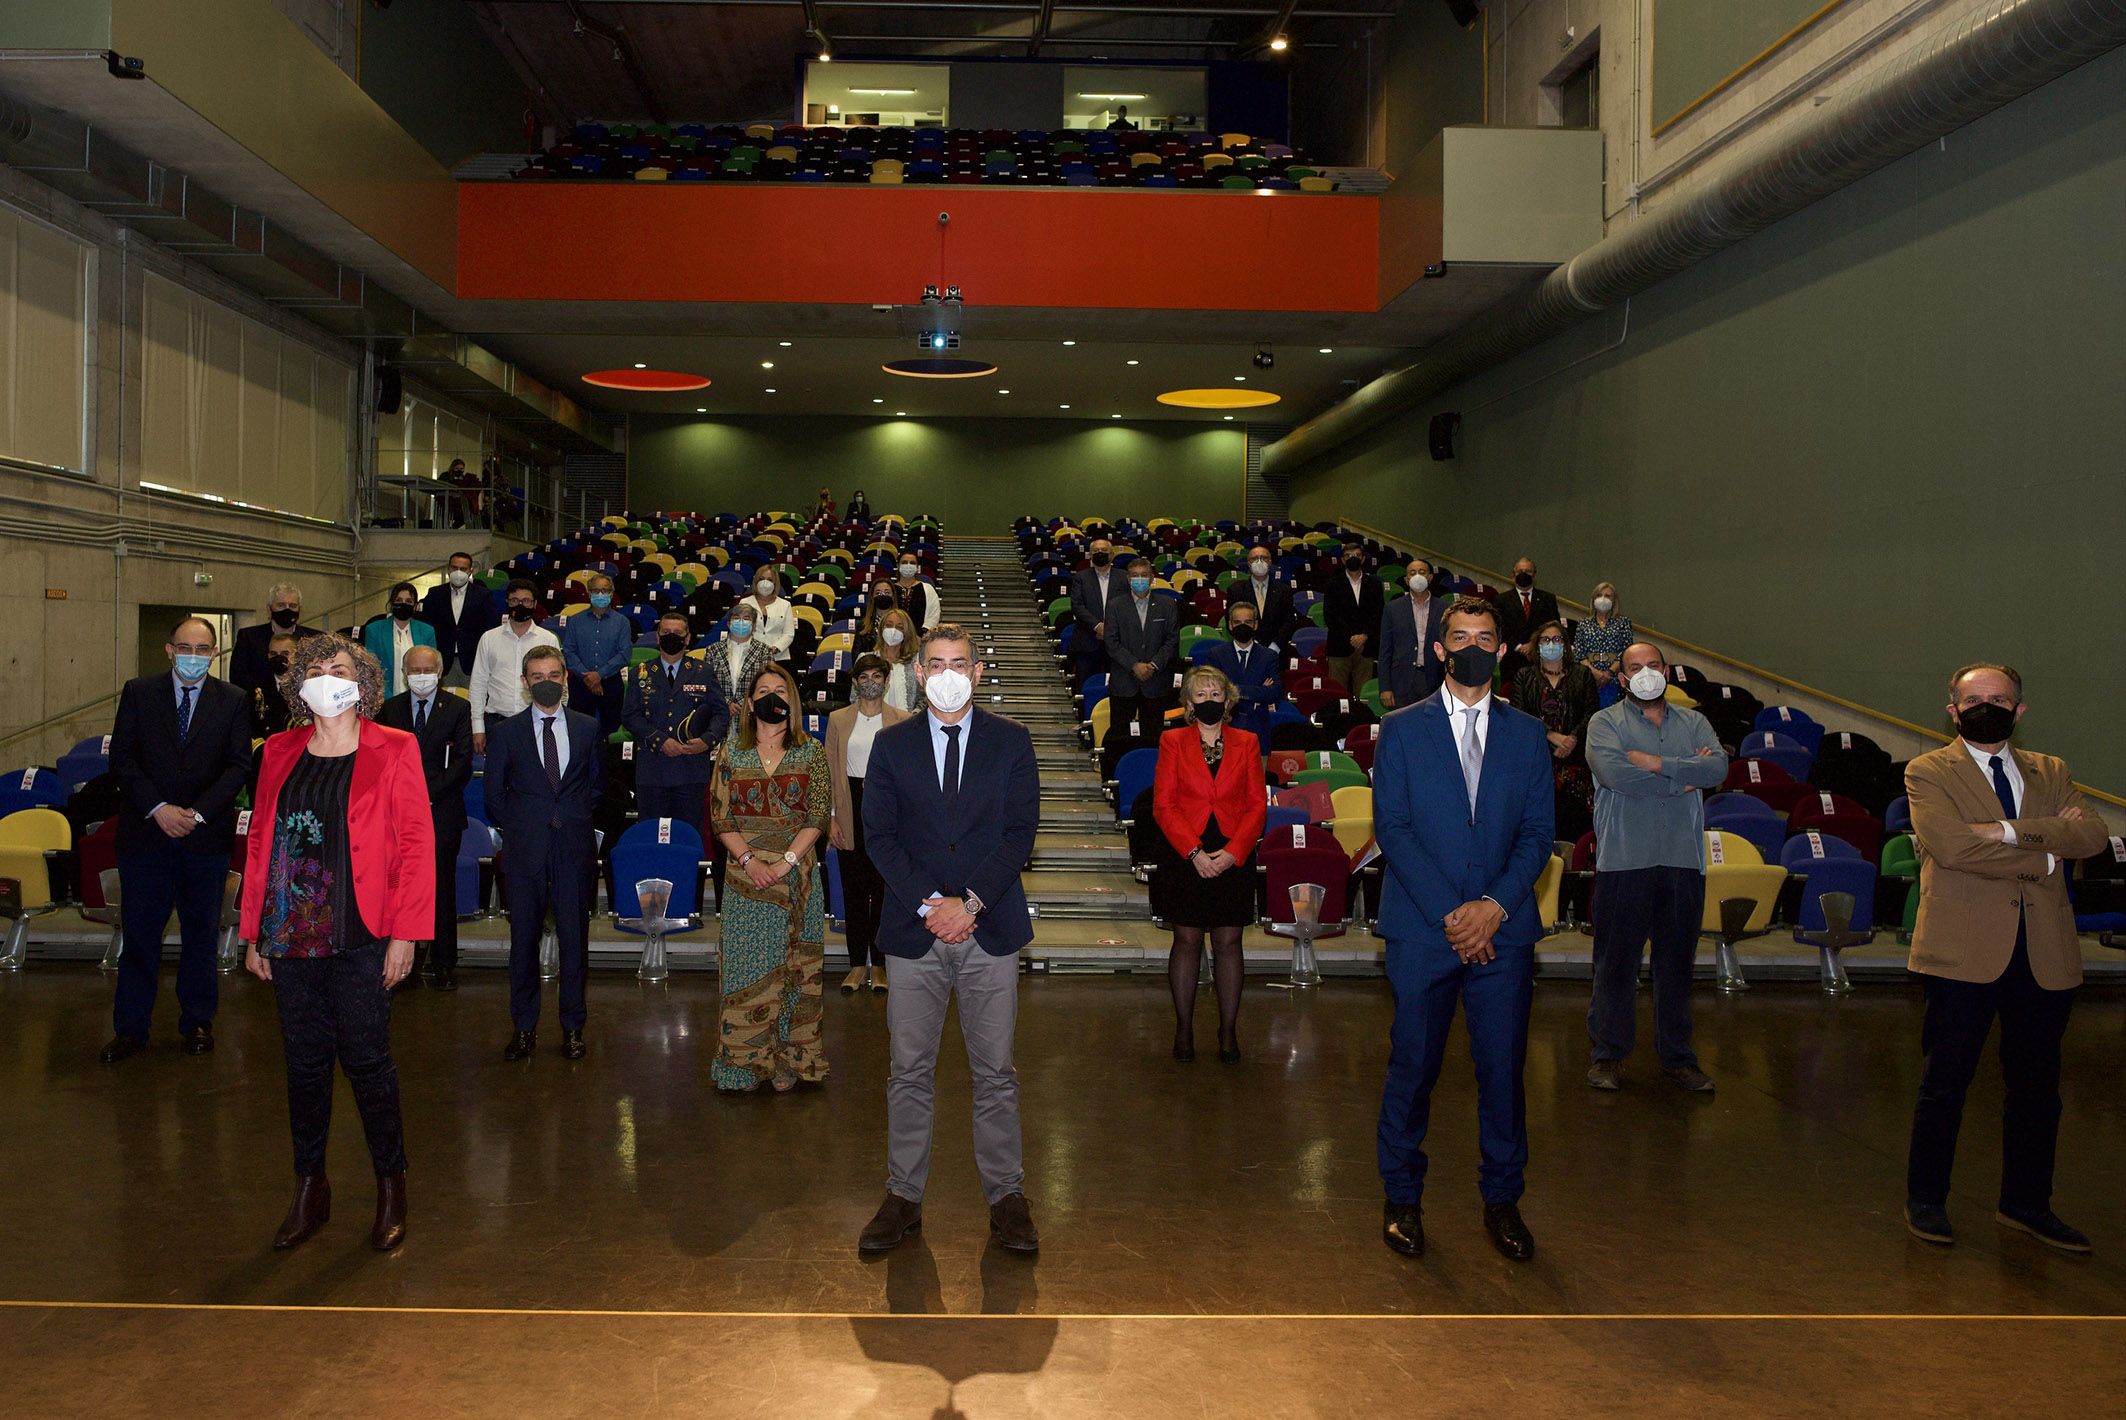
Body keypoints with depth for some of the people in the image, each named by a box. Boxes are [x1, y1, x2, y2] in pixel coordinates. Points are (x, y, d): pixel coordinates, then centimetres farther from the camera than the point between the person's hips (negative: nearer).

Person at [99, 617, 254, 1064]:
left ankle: (197, 1022, 20)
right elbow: (122, 758, -1)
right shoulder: (138, 693, 3)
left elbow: (239, 766, -2)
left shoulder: (233, 701, 2)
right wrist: (158, 808, -13)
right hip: (145, 831, 0)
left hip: (207, 836, 0)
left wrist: (197, 813, -13)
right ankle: (130, 1028, 13)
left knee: (201, 930, 9)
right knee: (139, 932, 4)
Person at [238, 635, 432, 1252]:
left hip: (360, 938, -4)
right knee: (304, 1061, 11)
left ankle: (391, 1187, 17)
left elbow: (416, 845, -5)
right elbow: (259, 842, 12)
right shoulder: (280, 752, 10)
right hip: (291, 935, 4)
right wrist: (254, 933, 8)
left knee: (366, 1060, 1)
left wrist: (404, 933, -10)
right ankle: (310, 1189, 24)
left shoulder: (392, 751, -2)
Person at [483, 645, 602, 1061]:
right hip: (525, 850, -1)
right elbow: (493, 791, 9)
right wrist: (517, 828, 6)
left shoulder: (587, 728, 7)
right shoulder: (507, 732, 3)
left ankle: (573, 1026, 16)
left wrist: (576, 818, 9)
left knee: (575, 937, 5)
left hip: (574, 846, 1)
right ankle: (524, 1027, 16)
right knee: (523, 937, 4)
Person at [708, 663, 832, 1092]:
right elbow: (720, 817, 3)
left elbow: (819, 815, -2)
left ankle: (788, 1060, 12)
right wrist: (749, 860, -11)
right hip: (745, 876, 1)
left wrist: (786, 862, -13)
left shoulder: (811, 752, 3)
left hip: (797, 876, 0)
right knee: (747, 969, 2)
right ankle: (744, 1061, 10)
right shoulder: (731, 751, 6)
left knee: (793, 968, 3)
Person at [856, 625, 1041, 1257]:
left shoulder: (1011, 741, 5)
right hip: (914, 931, 1)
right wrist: (927, 904, -11)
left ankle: (1005, 1198, 16)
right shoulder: (891, 744, 7)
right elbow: (879, 836, 1)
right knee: (910, 1073, 6)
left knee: (996, 1073, 5)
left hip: (990, 928, -1)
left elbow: (1021, 832, -2)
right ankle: (903, 1198, 17)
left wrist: (970, 902, -13)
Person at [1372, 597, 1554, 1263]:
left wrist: (1495, 905, -10)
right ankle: (1402, 1197, 20)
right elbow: (1391, 828, -4)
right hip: (1421, 930, -2)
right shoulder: (1402, 729, 4)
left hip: (1503, 929, 2)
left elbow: (1537, 833, 5)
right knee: (1413, 1066, 4)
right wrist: (1448, 913, -12)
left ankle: (1501, 1200, 22)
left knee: (1503, 1067, 5)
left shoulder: (1526, 734, 10)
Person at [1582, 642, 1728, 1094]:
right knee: (1616, 960, 1)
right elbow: (1612, 772, -17)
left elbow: (1719, 767, -5)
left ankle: (1676, 1054, 21)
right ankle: (1607, 1052, 13)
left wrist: (1656, 764, -12)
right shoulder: (1606, 722, 2)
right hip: (1624, 859, -3)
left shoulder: (1693, 722, 14)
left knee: (1677, 962, 10)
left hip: (1683, 860, 3)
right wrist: (1682, 778, -9)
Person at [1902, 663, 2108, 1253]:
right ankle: (1925, 1201, 18)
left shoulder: (2050, 773, 15)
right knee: (1946, 1082, 4)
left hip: (2045, 954, 5)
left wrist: (2011, 831, -17)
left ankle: (2026, 1204, 27)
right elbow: (1950, 844, -17)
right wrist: (2043, 857, -11)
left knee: (2037, 1086, 12)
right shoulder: (1928, 773, 1)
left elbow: (2091, 834, -4)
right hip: (1964, 950, -4)